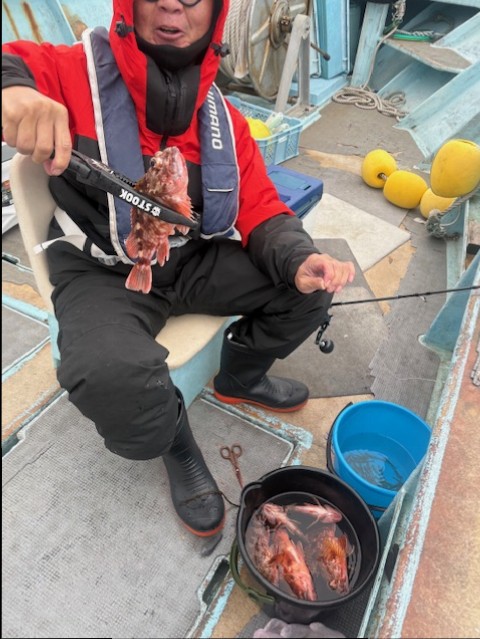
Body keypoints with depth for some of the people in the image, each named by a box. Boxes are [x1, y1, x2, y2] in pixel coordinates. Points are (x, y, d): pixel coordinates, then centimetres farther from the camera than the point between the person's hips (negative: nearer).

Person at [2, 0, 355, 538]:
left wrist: (301, 261, -19)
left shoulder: (221, 117, 2)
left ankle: (239, 377, 24)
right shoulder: (72, 75, -11)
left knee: (311, 287, -4)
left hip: (196, 260, 5)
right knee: (116, 385, -34)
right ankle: (173, 440, 6)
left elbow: (260, 208, 0)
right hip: (103, 275, -4)